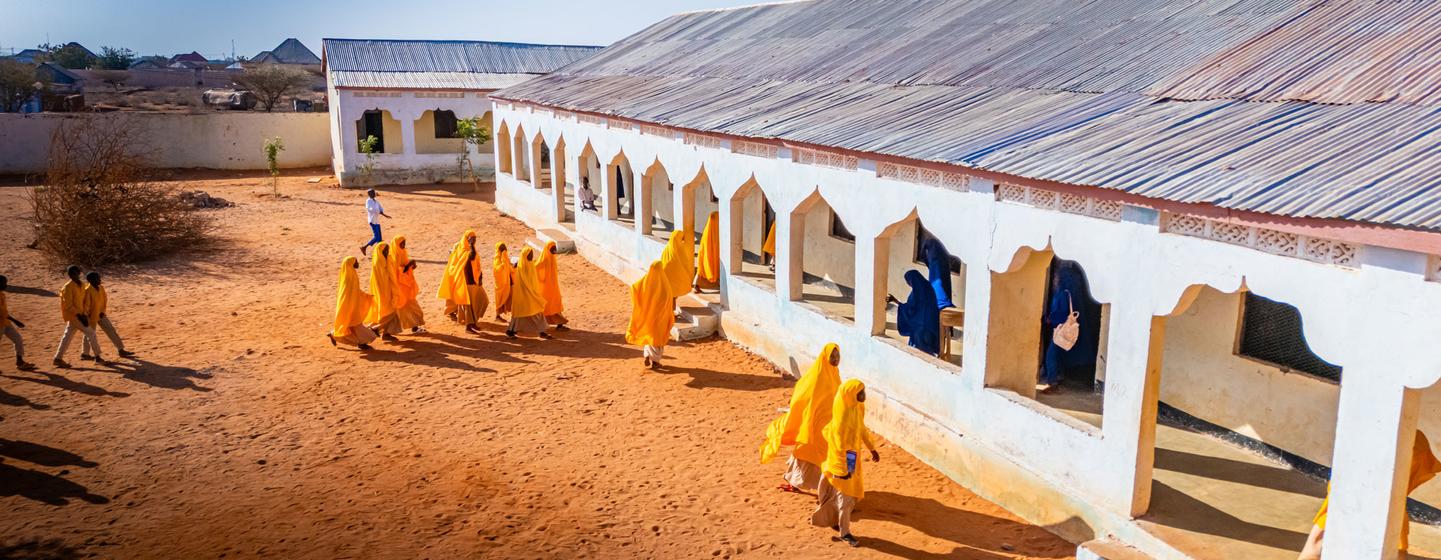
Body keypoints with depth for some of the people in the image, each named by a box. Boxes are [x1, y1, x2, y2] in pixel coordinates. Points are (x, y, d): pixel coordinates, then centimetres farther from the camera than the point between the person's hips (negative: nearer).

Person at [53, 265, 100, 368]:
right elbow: (68, 305, -18)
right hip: (74, 316, -8)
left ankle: (58, 359, 18)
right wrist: (79, 315, -23)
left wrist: (85, 314, 3)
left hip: (80, 315, 8)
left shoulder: (82, 285, 8)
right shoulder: (68, 287, -16)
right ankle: (97, 356, 3)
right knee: (90, 333, -5)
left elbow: (85, 301, 13)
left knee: (67, 337, 12)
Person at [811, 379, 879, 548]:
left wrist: (872, 449, 17)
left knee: (852, 492, 22)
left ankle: (832, 519, 40)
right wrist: (843, 469, -21)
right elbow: (839, 445, -25)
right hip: (843, 459, -9)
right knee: (845, 496, 5)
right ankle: (844, 532, 21)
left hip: (853, 457, 9)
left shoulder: (857, 408, -4)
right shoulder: (842, 417, -30)